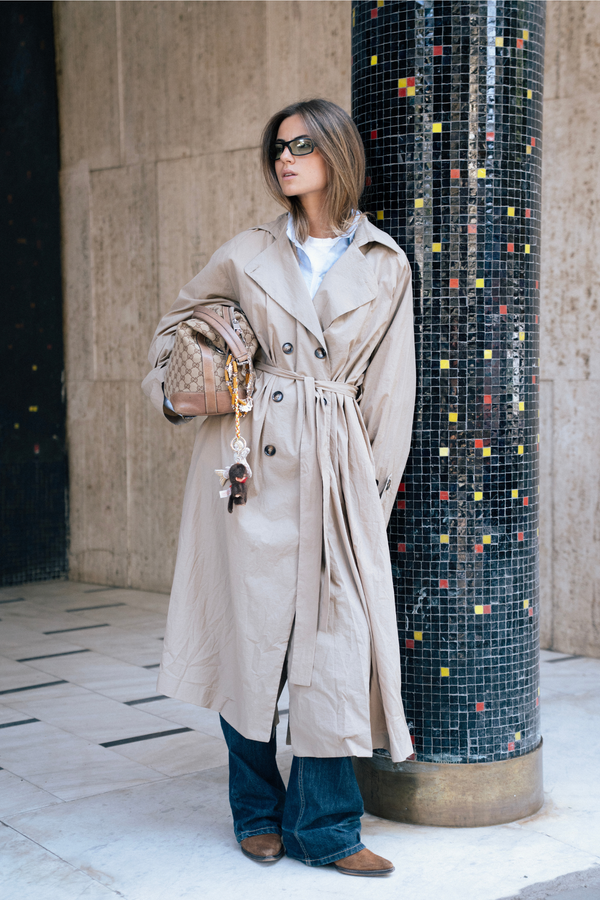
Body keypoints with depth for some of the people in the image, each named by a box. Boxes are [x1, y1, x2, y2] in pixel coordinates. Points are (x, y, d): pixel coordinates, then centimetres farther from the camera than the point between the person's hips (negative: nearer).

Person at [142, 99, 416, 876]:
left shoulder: (385, 267, 6)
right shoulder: (247, 256, 6)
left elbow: (390, 387, 6)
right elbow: (177, 323, 21)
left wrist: (375, 484, 2)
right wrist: (170, 385, 5)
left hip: (335, 471, 0)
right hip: (251, 462, 0)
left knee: (337, 642, -3)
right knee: (251, 632, 4)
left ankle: (325, 826, 10)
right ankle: (259, 812, 21)